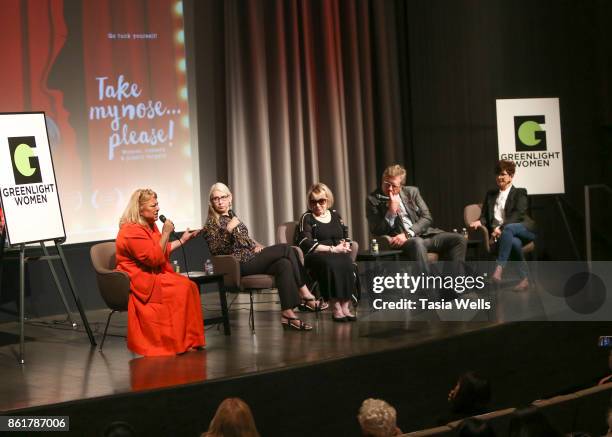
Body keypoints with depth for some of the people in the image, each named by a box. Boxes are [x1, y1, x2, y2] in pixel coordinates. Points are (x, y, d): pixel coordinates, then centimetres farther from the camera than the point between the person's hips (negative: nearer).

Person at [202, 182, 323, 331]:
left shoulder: (232, 217, 23)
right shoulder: (212, 224, 2)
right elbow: (216, 250, -10)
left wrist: (257, 246, 8)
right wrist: (228, 230, -20)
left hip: (252, 258, 7)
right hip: (240, 265, -7)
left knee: (284, 264, -23)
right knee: (286, 249, -21)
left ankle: (287, 313, -27)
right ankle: (305, 295, -19)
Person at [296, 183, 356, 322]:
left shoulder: (335, 215, 23)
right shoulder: (306, 218, 6)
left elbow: (345, 236, 24)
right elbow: (306, 244, -8)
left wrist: (344, 244, -2)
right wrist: (332, 249, -14)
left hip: (338, 254, 4)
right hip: (315, 257, -4)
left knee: (346, 262, -33)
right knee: (330, 263, -39)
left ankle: (345, 306, -35)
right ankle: (336, 308, -38)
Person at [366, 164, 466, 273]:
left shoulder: (412, 192, 11)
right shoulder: (373, 199, 1)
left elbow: (427, 218, 3)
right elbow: (376, 232, -3)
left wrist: (408, 234, -13)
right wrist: (391, 212, -17)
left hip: (424, 234, 5)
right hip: (399, 240, -5)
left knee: (459, 239, -14)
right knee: (417, 243, -40)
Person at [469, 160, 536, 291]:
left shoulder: (520, 193, 8)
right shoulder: (490, 194, 22)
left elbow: (518, 215, -8)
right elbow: (485, 216, 18)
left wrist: (501, 228, -24)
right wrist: (479, 222, -9)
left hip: (524, 229, -2)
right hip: (501, 234, 2)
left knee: (508, 229, -39)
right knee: (514, 242, -37)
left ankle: (499, 268, -46)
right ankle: (524, 279, -33)